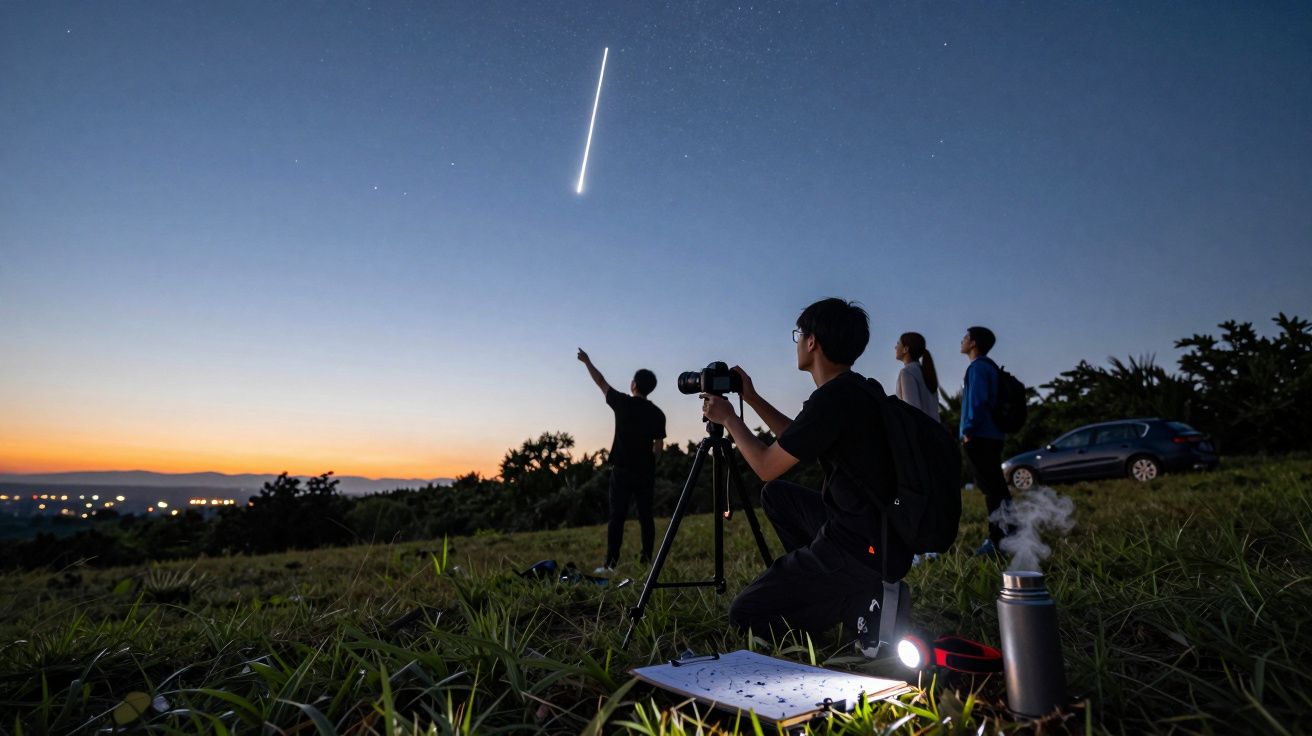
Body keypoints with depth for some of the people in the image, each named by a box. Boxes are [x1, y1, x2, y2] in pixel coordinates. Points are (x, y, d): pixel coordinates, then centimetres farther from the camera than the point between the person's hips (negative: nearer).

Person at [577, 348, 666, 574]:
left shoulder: (622, 403, -4)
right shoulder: (657, 414, 0)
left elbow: (601, 382, 11)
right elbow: (658, 447, 0)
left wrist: (587, 362, 25)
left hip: (622, 470, -2)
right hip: (645, 472, 2)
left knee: (617, 517, 0)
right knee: (645, 517, 6)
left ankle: (610, 564, -1)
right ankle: (647, 562, 7)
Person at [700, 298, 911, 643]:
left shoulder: (833, 399, -21)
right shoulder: (859, 389, 8)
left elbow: (766, 466, -11)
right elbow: (796, 440, 22)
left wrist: (728, 418, 3)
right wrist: (752, 399, 23)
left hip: (863, 550, -9)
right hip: (881, 536, 9)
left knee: (743, 614, -1)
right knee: (776, 495, 25)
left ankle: (861, 603, -4)